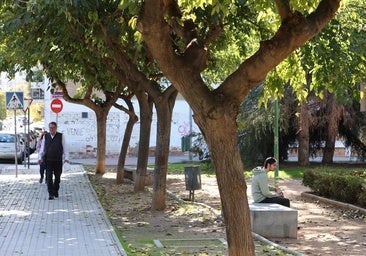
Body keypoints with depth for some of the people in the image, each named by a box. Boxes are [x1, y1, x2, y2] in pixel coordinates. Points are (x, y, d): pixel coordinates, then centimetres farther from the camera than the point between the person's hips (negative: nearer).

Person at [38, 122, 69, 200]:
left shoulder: (61, 136, 1)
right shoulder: (46, 137, 6)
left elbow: (65, 148, 0)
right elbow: (42, 149, 8)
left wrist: (66, 158, -11)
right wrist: (40, 158, -4)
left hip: (58, 161, 0)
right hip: (48, 160, 0)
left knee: (57, 177, 10)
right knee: (49, 177, -7)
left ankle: (55, 191, 30)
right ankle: (51, 194, -5)